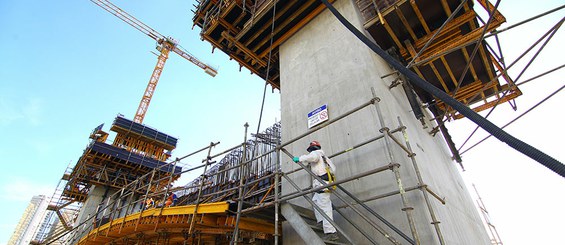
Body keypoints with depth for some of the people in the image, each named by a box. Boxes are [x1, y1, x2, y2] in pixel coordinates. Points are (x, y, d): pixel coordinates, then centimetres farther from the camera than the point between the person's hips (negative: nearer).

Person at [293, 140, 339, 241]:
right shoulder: (323, 156, 28)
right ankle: (321, 221, 20)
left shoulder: (315, 153, 1)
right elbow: (333, 168, 26)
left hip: (322, 183, -10)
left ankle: (331, 232, -13)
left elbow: (313, 157, -26)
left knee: (324, 208, -11)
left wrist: (299, 158, -16)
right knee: (315, 201, 23)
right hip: (326, 182, 10)